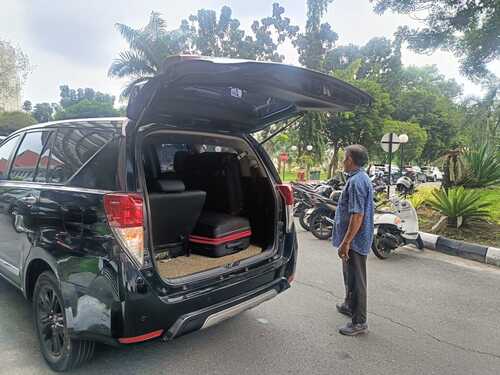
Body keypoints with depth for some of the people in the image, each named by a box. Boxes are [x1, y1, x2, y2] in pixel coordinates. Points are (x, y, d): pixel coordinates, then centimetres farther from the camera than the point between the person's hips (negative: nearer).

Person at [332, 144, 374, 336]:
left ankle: (359, 322, 12)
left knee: (356, 279, 0)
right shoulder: (362, 178, 11)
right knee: (350, 275, 24)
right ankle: (350, 305, 42)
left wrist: (345, 242, -24)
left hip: (354, 240, -10)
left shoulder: (356, 181, -22)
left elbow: (357, 215, -27)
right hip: (356, 239, 10)